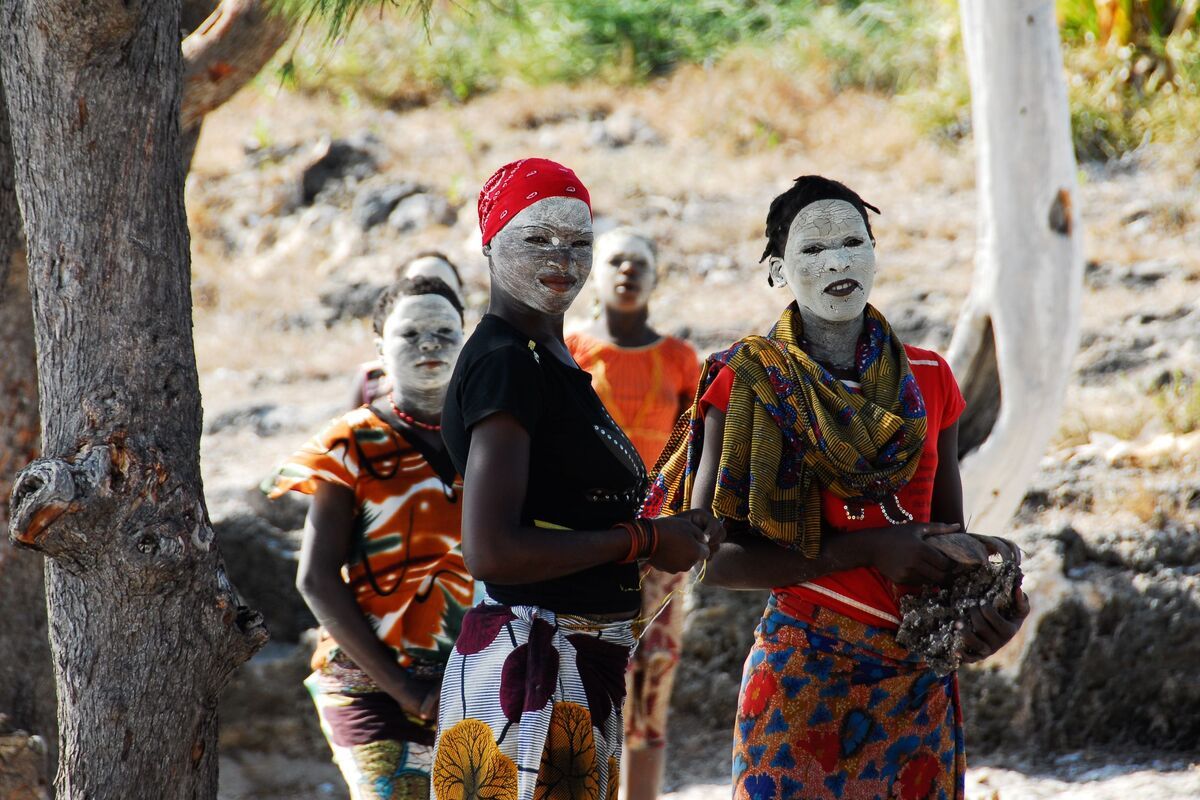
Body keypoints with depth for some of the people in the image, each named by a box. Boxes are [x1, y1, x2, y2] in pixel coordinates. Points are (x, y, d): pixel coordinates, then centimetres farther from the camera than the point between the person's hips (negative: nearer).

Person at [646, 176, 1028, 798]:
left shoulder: (928, 379, 8)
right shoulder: (747, 381, -4)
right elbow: (712, 556, -11)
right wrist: (868, 549, -17)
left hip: (920, 678, 4)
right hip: (802, 673, -4)